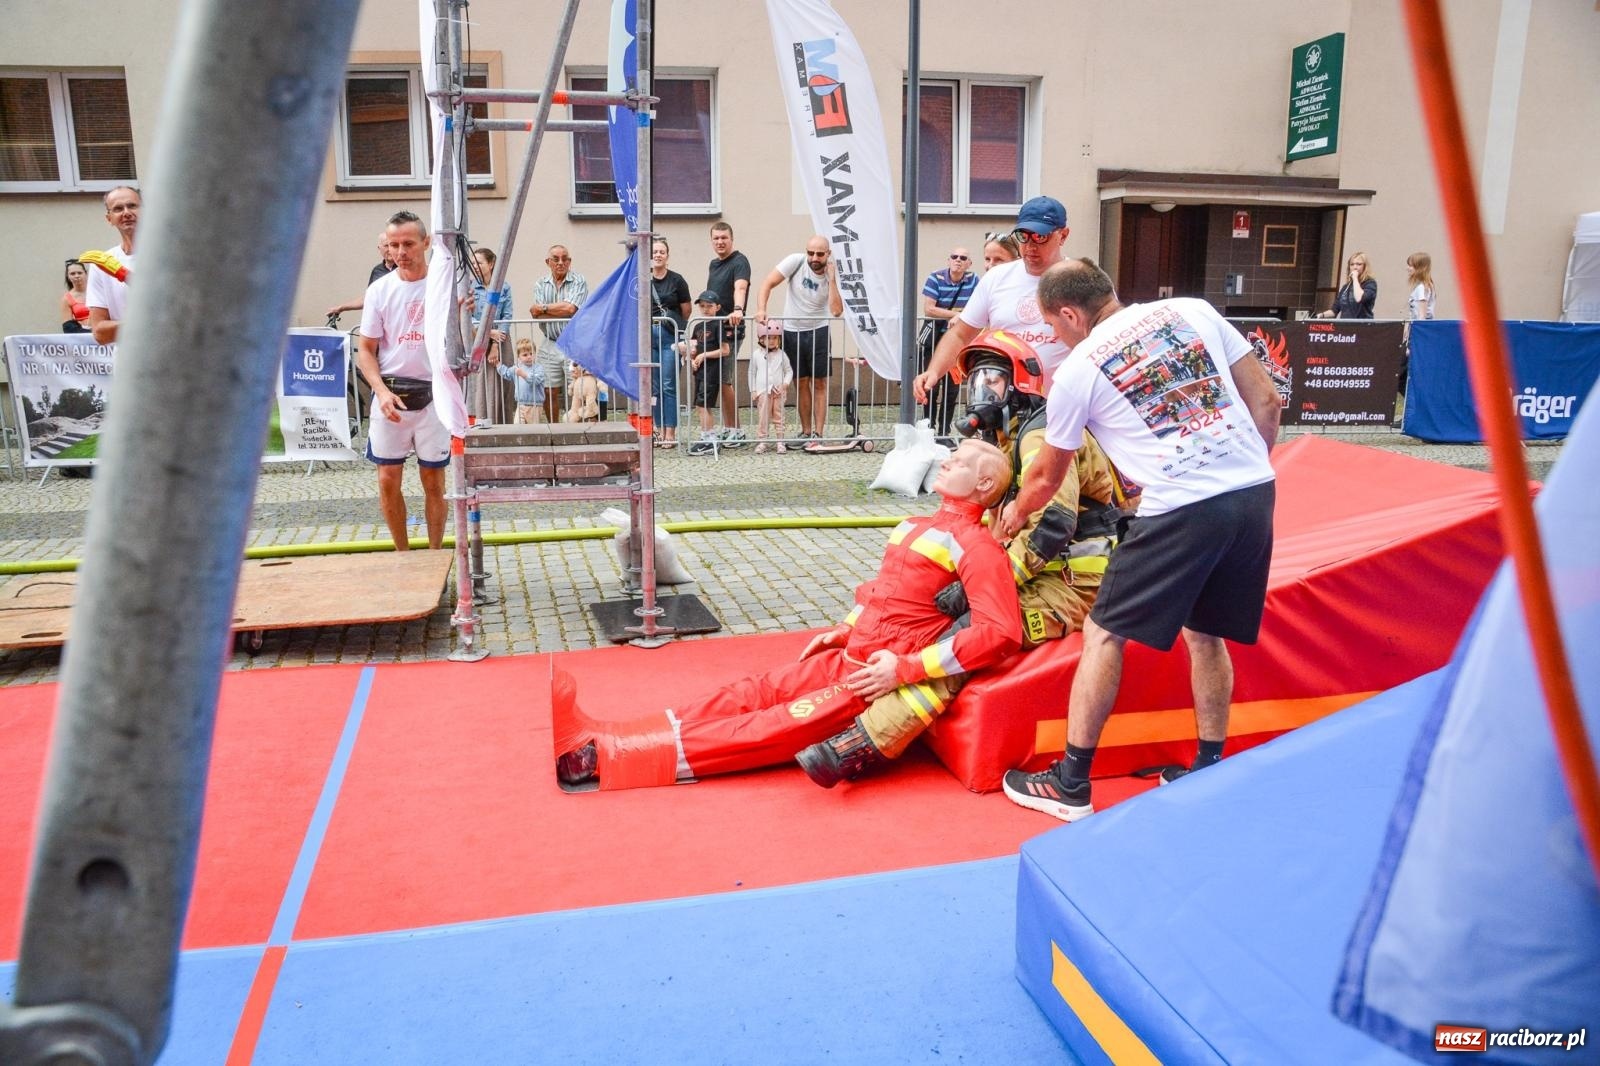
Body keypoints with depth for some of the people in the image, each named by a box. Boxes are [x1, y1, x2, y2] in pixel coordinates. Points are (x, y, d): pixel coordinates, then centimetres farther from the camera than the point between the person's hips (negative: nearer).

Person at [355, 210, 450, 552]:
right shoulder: (379, 290, 2)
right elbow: (365, 351, 4)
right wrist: (383, 392, -13)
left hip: (434, 395, -1)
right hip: (390, 394, 2)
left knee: (434, 481, 6)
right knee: (388, 479, 6)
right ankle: (403, 555, 21)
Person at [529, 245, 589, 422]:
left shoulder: (578, 281, -1)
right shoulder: (541, 284, 11)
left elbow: (570, 308, -15)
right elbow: (537, 314, -3)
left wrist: (544, 308, -4)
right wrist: (561, 311, -11)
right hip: (549, 344, 4)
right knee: (549, 392, 6)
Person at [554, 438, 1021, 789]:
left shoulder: (976, 545, -13)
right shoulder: (914, 527, 15)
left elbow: (1000, 632, -24)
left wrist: (904, 667, -24)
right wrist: (842, 631, 12)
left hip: (878, 677, -8)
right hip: (846, 657, 8)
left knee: (772, 728, -13)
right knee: (749, 694, -3)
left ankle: (604, 756, -18)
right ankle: (600, 738, -9)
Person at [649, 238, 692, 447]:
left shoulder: (677, 280, 0)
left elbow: (686, 312, 7)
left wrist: (676, 328, 10)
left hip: (670, 336, -3)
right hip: (649, 335, 3)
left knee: (669, 386, -5)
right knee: (655, 387, 6)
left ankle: (671, 433, 0)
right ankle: (662, 432, 14)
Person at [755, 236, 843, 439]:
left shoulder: (833, 276, -10)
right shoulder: (796, 261, -12)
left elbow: (836, 311, -23)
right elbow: (768, 283, -14)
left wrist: (831, 279, -23)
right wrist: (761, 309, -28)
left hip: (818, 332, 0)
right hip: (791, 331, 0)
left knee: (820, 383, -1)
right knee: (801, 383, 9)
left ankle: (817, 433, 3)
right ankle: (806, 431, 17)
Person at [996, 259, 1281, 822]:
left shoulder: (1078, 370, 2)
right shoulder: (1192, 310, 12)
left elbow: (1046, 477, 16)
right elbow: (1266, 401, 12)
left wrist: (1016, 512, 35)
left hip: (1182, 510, -6)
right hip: (1256, 491, 6)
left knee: (1103, 633, 8)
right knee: (1205, 633, 22)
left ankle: (1070, 785, 13)